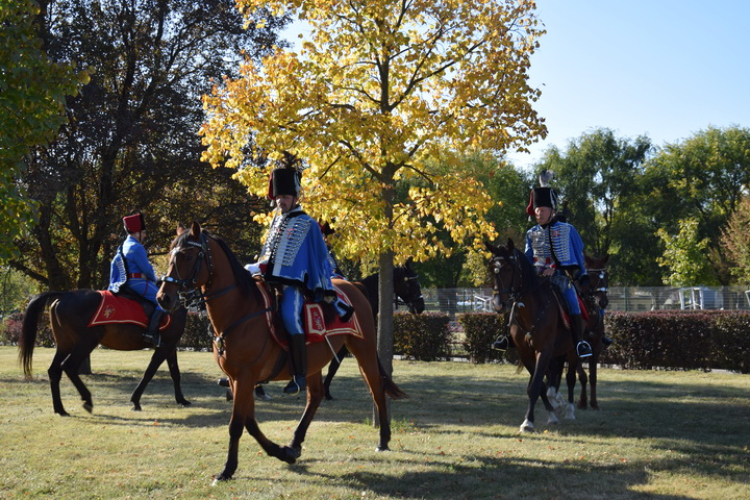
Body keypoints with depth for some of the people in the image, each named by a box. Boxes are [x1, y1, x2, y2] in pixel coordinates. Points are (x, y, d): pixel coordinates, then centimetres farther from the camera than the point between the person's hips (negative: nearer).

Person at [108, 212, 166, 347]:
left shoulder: (122, 247, 17)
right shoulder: (137, 248, -14)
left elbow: (114, 264, 22)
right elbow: (147, 269, -13)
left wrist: (113, 286, 25)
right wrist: (154, 279, 7)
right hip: (138, 284, -10)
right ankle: (152, 332, -25)